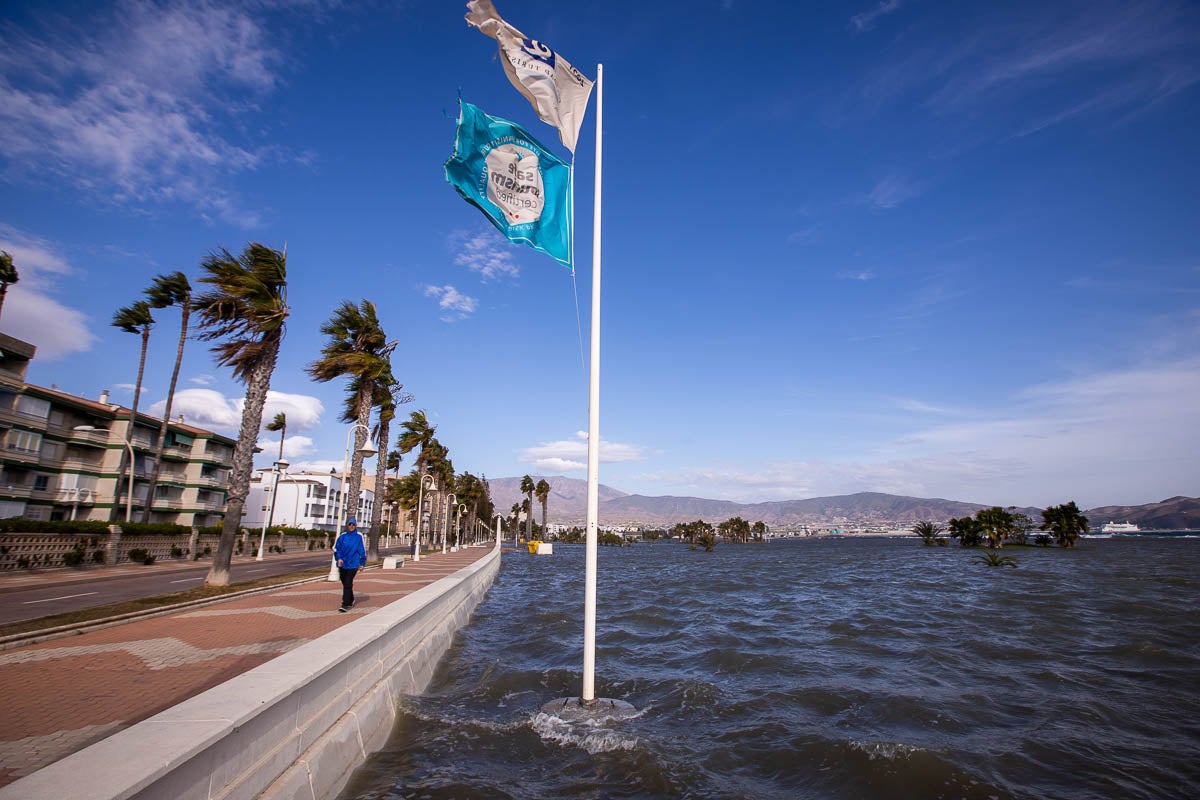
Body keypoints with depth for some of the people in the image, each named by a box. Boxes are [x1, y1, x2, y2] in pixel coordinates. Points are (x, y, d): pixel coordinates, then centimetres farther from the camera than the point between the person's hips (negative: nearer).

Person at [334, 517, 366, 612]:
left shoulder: (359, 536, -3)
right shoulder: (343, 536, 2)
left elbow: (362, 550, 1)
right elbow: (336, 548, 6)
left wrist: (362, 563, 2)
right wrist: (339, 558, -9)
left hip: (353, 564, -4)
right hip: (343, 564, 4)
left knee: (348, 584, -10)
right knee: (345, 584, 16)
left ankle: (345, 605, -8)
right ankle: (350, 600, 35)